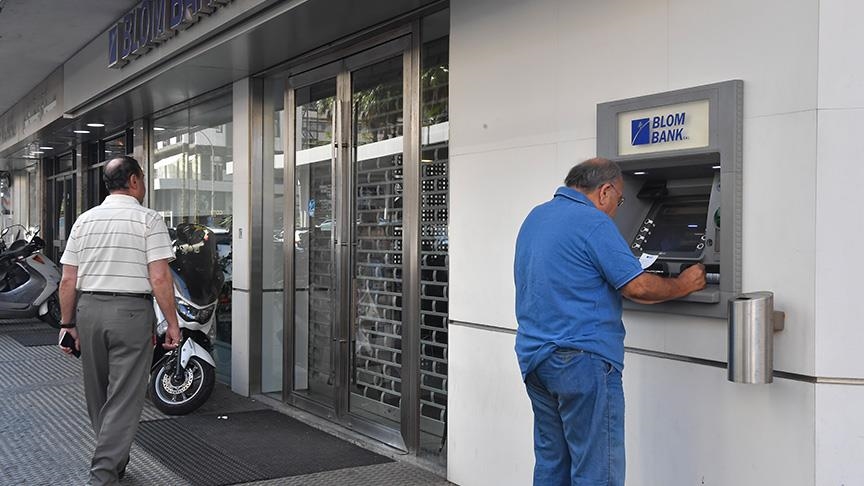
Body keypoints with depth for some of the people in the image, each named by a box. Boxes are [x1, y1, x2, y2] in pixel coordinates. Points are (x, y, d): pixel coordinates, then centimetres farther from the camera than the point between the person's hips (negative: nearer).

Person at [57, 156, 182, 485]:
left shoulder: (84, 220, 9)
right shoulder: (148, 219, -5)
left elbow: (68, 280, 7)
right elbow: (159, 277, -13)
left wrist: (67, 323, 13)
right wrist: (172, 323, -8)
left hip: (88, 309, 6)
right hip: (131, 310, -5)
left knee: (97, 396, 18)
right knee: (124, 398, 0)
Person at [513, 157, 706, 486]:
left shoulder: (534, 218, 15)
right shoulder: (592, 222, -12)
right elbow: (637, 287, -14)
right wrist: (683, 285, 3)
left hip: (533, 356, 9)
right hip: (581, 358, -9)